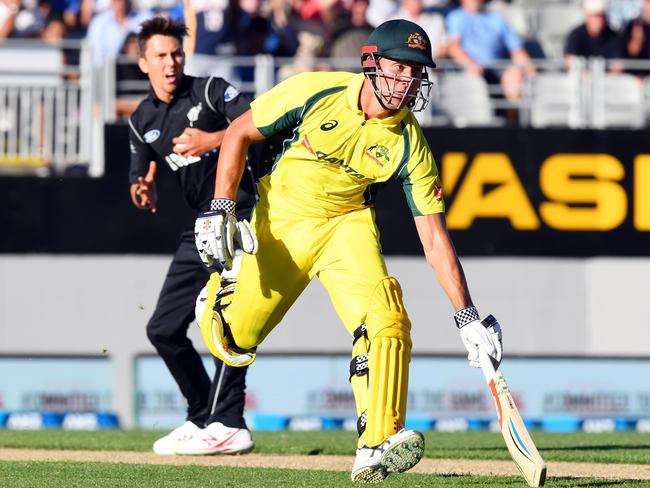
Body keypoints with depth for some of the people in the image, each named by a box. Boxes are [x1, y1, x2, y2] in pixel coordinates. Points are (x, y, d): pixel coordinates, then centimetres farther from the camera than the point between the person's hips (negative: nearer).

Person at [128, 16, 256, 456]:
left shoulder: (210, 92, -4)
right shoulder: (142, 121, 13)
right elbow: (143, 183, 16)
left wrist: (214, 140, -28)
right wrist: (143, 192, -8)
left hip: (243, 216, -7)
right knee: (164, 328, 7)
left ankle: (227, 426, -19)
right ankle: (204, 419, 18)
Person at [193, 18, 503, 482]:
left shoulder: (410, 143, -17)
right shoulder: (315, 92, -22)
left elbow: (434, 236, -16)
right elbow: (239, 133, -8)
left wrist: (468, 317, -21)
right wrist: (221, 210, -15)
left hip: (347, 223, 1)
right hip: (280, 221, -1)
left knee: (384, 317, -26)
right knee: (232, 344, 3)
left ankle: (377, 447, -26)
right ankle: (218, 293, 41)